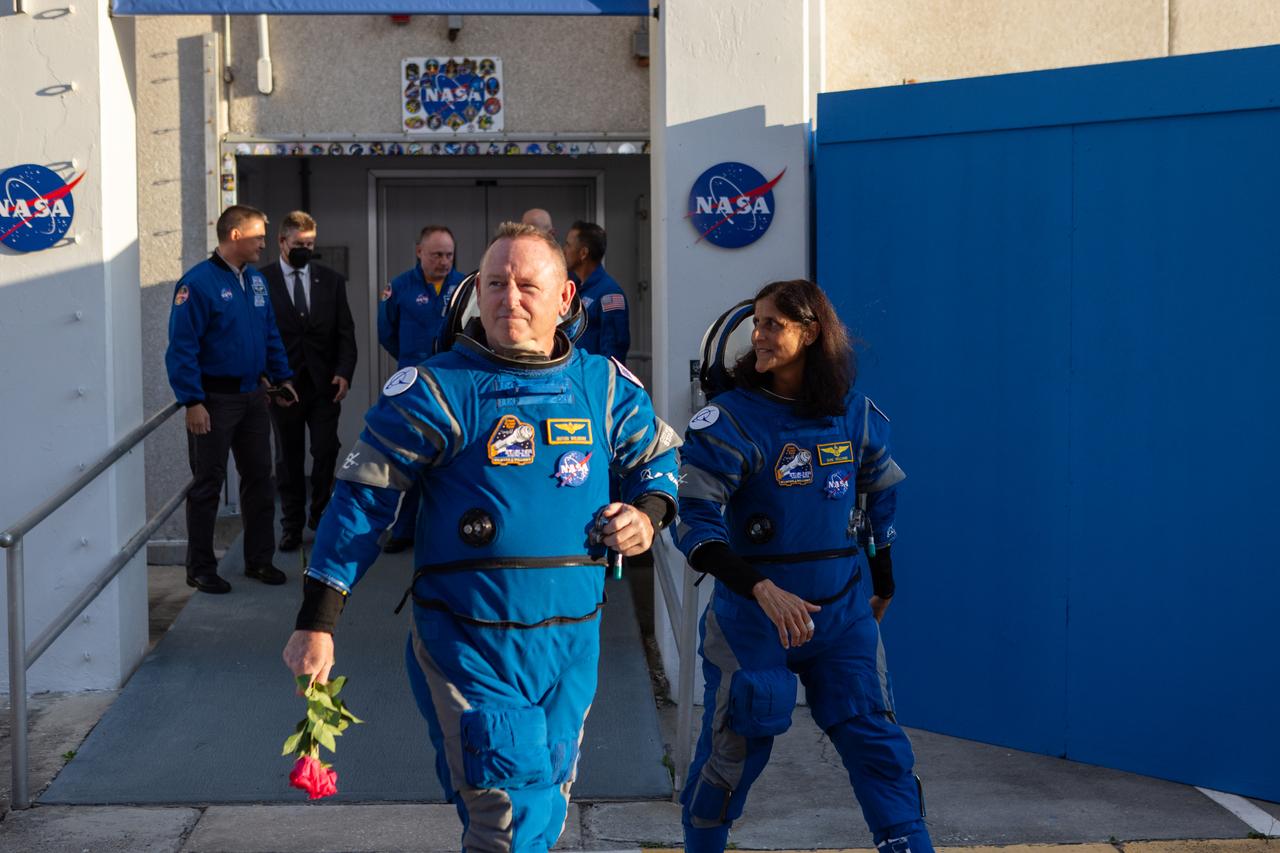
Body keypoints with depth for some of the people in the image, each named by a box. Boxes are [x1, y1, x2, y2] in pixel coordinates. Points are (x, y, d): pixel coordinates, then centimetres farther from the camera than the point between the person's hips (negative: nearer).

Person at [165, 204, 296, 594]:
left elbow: (271, 334, 19)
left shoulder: (256, 279, 8)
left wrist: (282, 377, 13)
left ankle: (259, 559, 23)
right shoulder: (198, 283, -15)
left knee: (259, 477, 12)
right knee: (208, 484, 2)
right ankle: (200, 569, 12)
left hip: (253, 395, 7)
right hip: (215, 399, -7)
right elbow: (181, 347, -17)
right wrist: (192, 402, -20)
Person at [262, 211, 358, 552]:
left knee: (326, 453, -2)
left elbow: (345, 332, 7)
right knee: (288, 458, 6)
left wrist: (344, 372, -6)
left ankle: (322, 517, 16)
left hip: (325, 383, 2)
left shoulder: (331, 281, 8)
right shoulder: (261, 281, 0)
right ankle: (292, 525, 15)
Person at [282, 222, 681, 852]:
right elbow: (361, 498, -5)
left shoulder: (606, 387, 4)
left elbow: (659, 457, 22)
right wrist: (317, 622, -8)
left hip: (572, 643, 5)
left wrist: (647, 515, -2)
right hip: (468, 644, -5)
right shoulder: (436, 391, -7)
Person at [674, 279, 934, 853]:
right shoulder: (731, 420, -12)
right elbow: (695, 521, -19)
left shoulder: (857, 416, 1)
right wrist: (763, 588, -30)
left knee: (879, 747, -1)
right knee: (732, 754, 6)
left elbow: (881, 499, 17)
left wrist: (884, 585, 24)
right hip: (752, 617, -2)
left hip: (842, 613, 3)